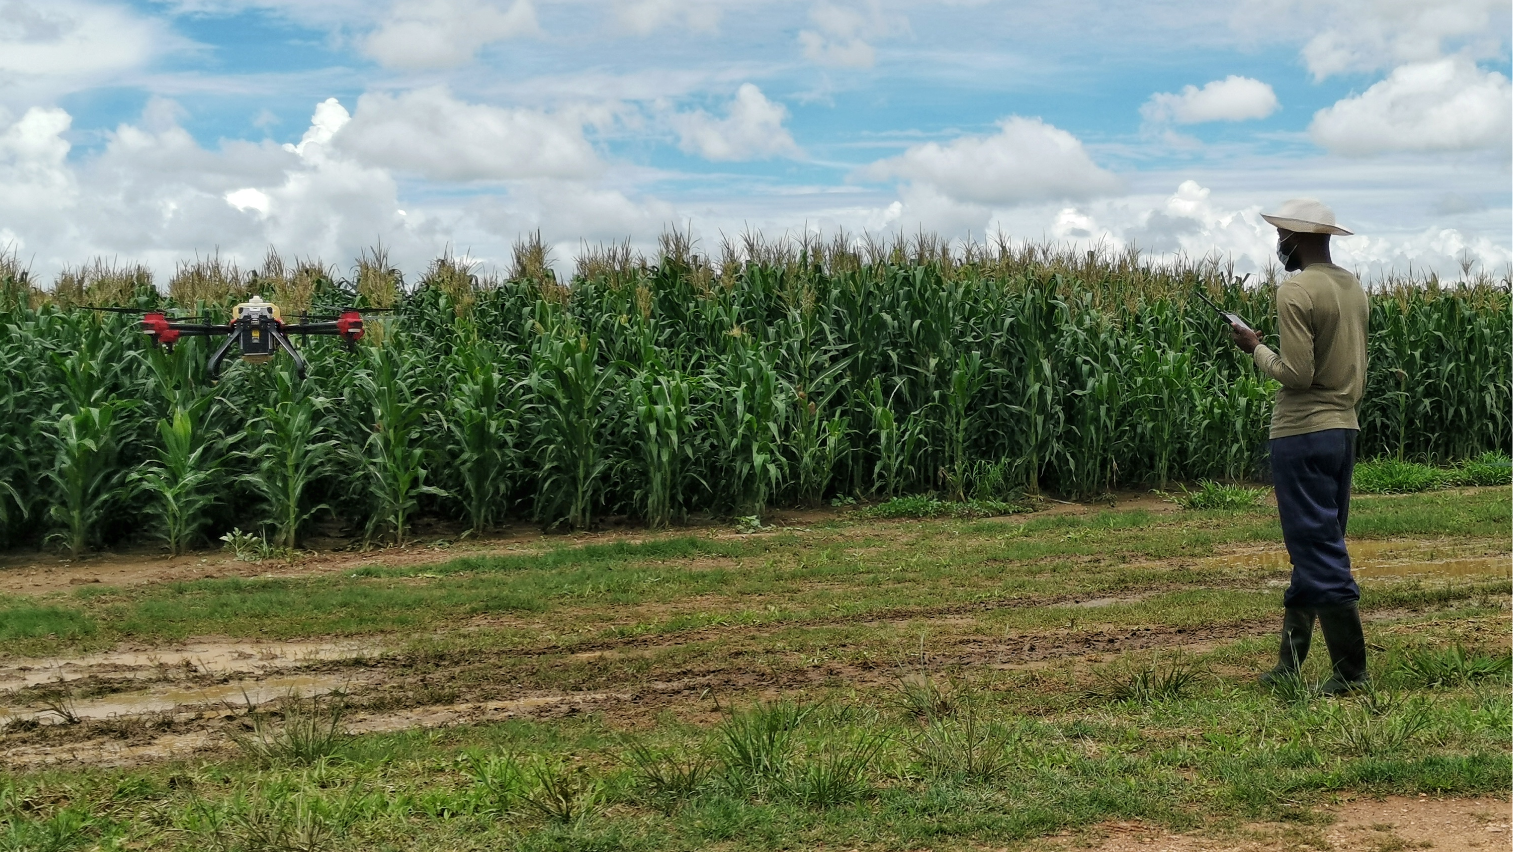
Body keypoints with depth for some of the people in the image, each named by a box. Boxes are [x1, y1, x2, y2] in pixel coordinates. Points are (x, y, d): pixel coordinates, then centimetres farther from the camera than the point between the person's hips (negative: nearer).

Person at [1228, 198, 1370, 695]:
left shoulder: (1295, 291, -16)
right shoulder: (1354, 289, 12)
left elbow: (1296, 374, -21)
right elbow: (1359, 374, 16)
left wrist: (1256, 348, -5)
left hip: (1303, 435, -9)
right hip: (1344, 430, 9)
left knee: (1320, 553, -4)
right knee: (1316, 548, 13)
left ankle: (1351, 671, -1)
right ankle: (1290, 662, 22)